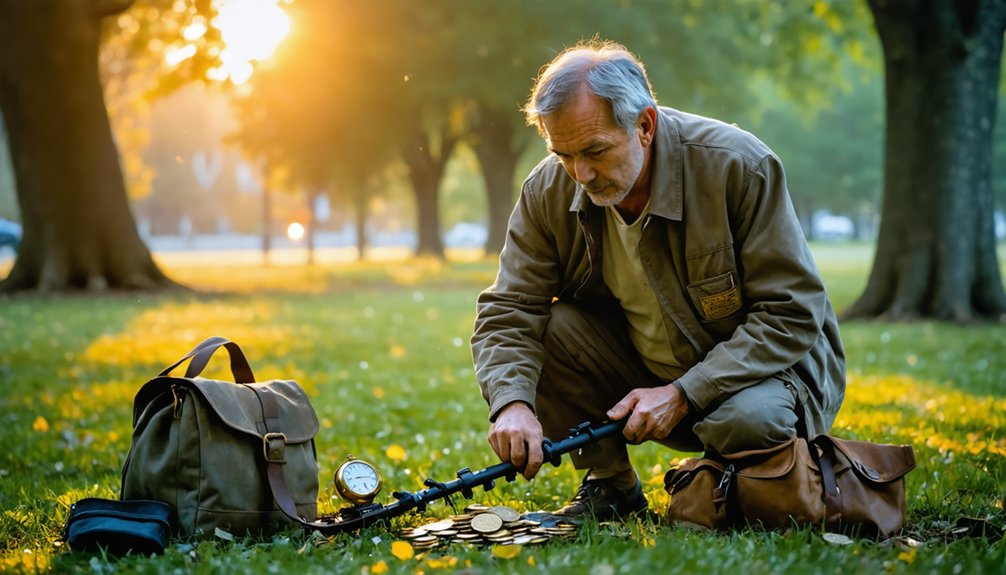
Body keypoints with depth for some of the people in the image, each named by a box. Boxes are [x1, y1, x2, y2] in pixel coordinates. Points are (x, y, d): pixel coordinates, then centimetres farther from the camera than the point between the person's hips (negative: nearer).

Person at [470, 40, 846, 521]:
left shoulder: (740, 167, -23)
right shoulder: (548, 192, -12)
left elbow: (792, 314, -23)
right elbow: (508, 312, -12)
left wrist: (684, 395, -30)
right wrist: (511, 402, -34)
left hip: (762, 362, -4)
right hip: (643, 367, 4)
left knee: (750, 421, -37)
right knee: (549, 329, -20)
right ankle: (610, 482, 0)